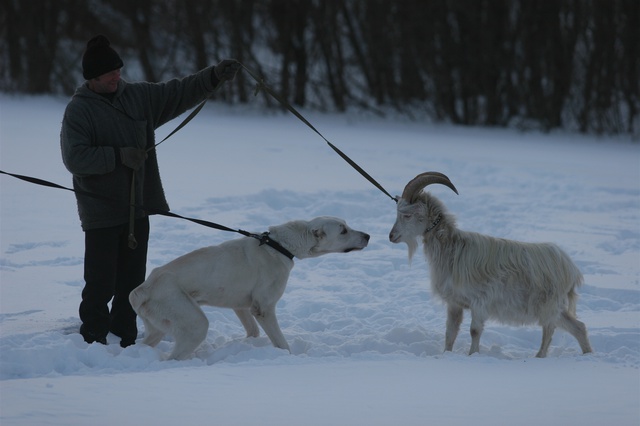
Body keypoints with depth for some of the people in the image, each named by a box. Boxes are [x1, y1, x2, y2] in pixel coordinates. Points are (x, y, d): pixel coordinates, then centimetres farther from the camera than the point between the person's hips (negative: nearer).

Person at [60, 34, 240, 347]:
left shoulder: (139, 96, 8)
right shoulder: (79, 109, -8)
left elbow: (180, 93, 10)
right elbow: (74, 157, -17)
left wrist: (214, 76, -3)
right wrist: (118, 156, -23)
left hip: (137, 209, 6)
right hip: (101, 213, -6)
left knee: (132, 282, 12)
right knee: (101, 285, -7)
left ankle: (125, 340, 20)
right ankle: (93, 342, 2)